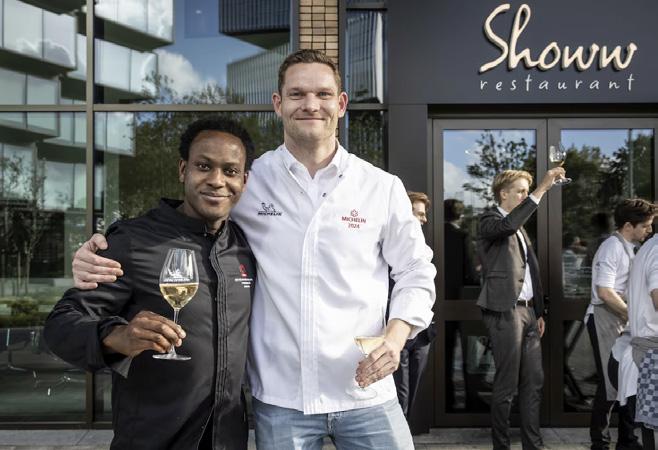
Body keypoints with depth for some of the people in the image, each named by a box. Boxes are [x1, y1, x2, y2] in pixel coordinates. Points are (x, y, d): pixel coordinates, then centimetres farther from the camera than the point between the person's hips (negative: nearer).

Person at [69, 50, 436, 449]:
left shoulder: (383, 187, 1)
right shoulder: (247, 182, -1)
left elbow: (416, 273, 9)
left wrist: (395, 338, -8)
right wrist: (99, 252, -12)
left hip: (366, 394, 1)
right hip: (280, 398, 0)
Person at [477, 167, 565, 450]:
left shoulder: (519, 227, 20)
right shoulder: (490, 222, -6)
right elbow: (508, 225, -31)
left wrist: (539, 312, 18)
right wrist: (542, 188, -30)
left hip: (527, 310, 9)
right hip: (504, 311, -9)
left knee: (534, 381, 10)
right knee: (507, 385, -3)